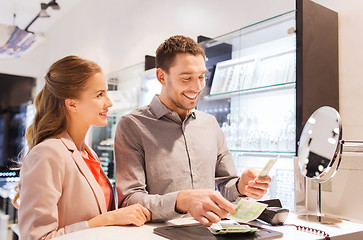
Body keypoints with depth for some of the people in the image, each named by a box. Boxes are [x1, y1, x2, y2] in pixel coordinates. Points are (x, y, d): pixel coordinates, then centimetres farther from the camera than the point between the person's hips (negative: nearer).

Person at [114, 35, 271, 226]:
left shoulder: (210, 124, 12)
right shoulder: (132, 126, -7)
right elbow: (129, 202, -14)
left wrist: (241, 186, -6)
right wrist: (182, 201, -30)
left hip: (209, 231, 4)